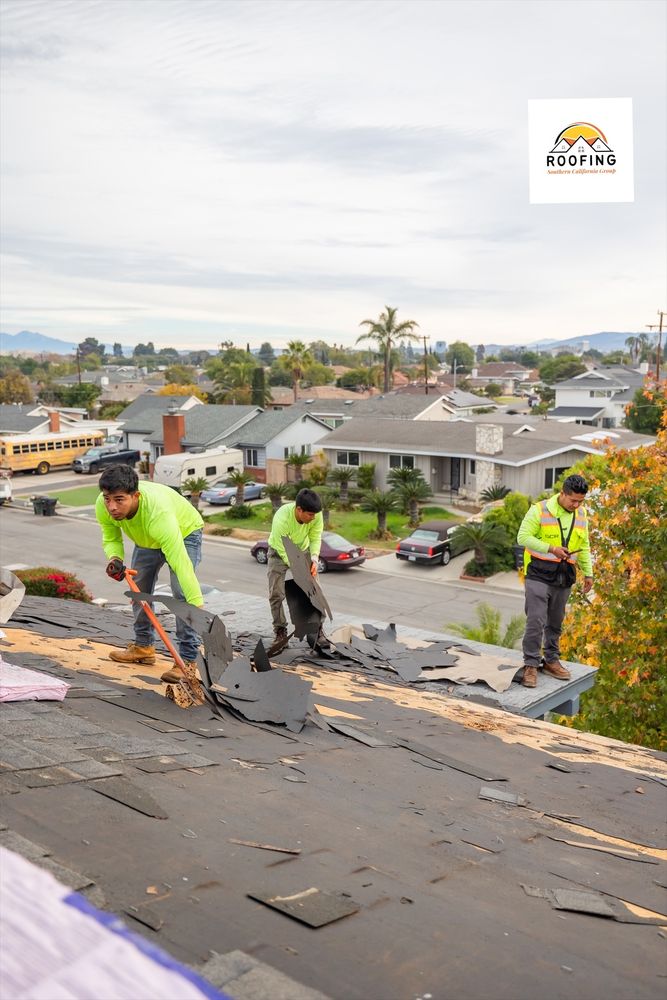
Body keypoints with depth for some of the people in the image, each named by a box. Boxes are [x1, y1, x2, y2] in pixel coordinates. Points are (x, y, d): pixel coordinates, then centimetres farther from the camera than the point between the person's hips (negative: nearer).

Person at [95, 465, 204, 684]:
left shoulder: (158, 512, -48)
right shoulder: (103, 506, -30)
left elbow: (180, 562, -50)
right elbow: (111, 539, -9)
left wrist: (198, 606, -55)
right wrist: (115, 558, -34)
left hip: (184, 532, -6)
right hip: (146, 538, 7)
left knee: (182, 593, -21)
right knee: (138, 589, 13)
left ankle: (188, 659, -16)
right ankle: (143, 646, 31)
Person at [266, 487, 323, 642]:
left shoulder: (316, 515, -28)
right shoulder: (281, 519, -40)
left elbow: (315, 538, -18)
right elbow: (283, 551, -33)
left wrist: (314, 559, -36)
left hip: (303, 550, 3)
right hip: (279, 552, -3)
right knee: (276, 593, -8)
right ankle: (280, 630, 6)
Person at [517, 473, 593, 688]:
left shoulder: (581, 515, 9)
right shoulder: (539, 510, -10)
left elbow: (584, 546, 18)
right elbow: (523, 537, -12)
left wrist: (588, 573, 16)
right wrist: (551, 548, -19)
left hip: (564, 578, 5)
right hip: (539, 574, -5)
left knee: (555, 622, 14)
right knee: (535, 620, -10)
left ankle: (551, 660, 26)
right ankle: (530, 664, -3)